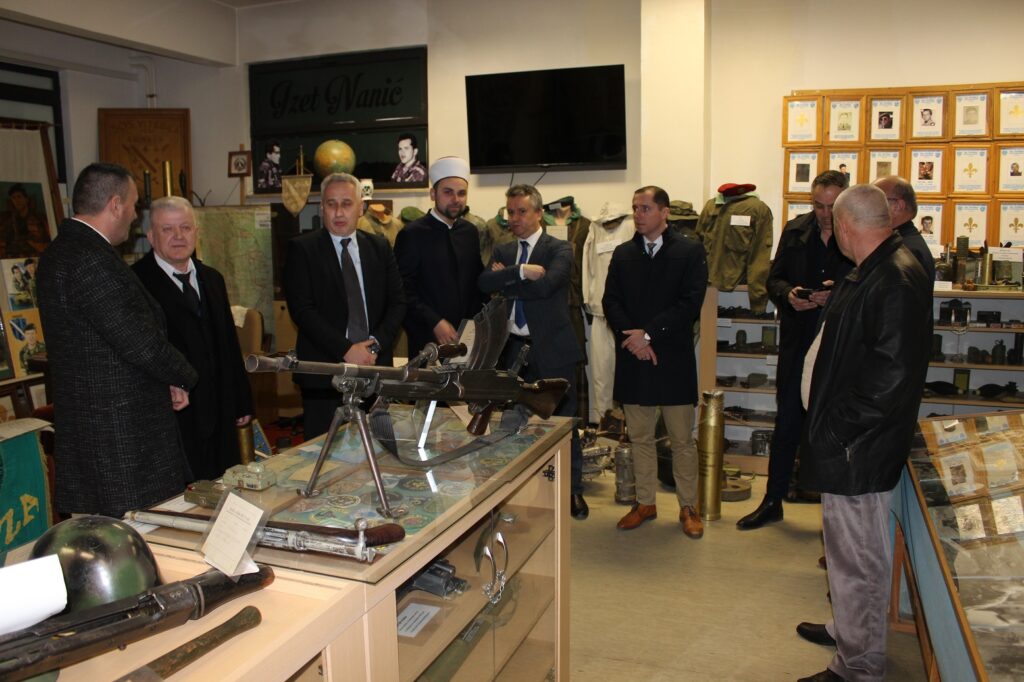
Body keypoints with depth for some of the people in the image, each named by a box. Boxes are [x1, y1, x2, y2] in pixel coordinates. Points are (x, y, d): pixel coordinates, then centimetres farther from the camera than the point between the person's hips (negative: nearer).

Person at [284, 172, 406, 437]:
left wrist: (375, 344, -8)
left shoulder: (380, 247, 11)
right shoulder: (301, 249, -1)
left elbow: (397, 302, 8)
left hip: (375, 366, 3)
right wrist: (346, 350, -15)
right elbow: (301, 309, -9)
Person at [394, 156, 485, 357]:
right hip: (428, 340, -4)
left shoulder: (470, 231, 9)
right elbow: (403, 291, -10)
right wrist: (435, 323, -16)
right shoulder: (412, 235, -7)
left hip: (469, 339, 5)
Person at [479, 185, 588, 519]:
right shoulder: (503, 251, 12)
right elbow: (484, 282, -6)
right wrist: (521, 272, -19)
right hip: (514, 350, 5)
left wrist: (505, 282, -9)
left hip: (551, 349, -4)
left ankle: (573, 490, 20)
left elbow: (545, 284, -21)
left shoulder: (559, 250, -4)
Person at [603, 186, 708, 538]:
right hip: (633, 358, 3)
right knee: (640, 437, 12)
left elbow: (690, 303, -10)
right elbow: (610, 301, 4)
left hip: (674, 358, -3)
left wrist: (649, 333, -15)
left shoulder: (690, 251, -1)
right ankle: (645, 502, 24)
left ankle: (688, 506, 19)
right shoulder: (622, 254, 11)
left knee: (682, 439, 5)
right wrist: (632, 337, -11)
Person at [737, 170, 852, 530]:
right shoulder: (795, 231, 5)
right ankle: (772, 502, 26)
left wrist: (836, 296, -24)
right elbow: (774, 279, 9)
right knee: (786, 425, 13)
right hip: (797, 343, 4)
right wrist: (788, 294, -12)